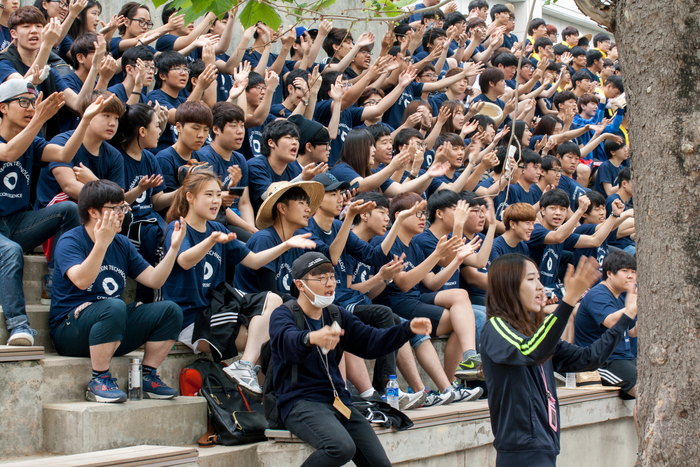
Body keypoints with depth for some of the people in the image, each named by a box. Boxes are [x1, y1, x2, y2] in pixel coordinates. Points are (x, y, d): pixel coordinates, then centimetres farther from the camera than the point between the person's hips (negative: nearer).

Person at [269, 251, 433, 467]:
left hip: (338, 401, 7)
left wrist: (409, 329, -5)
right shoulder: (283, 315, -6)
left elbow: (370, 341, 12)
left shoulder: (337, 315, 16)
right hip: (300, 401, -7)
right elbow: (287, 340, -29)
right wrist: (312, 338, -53)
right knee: (342, 447, -33)